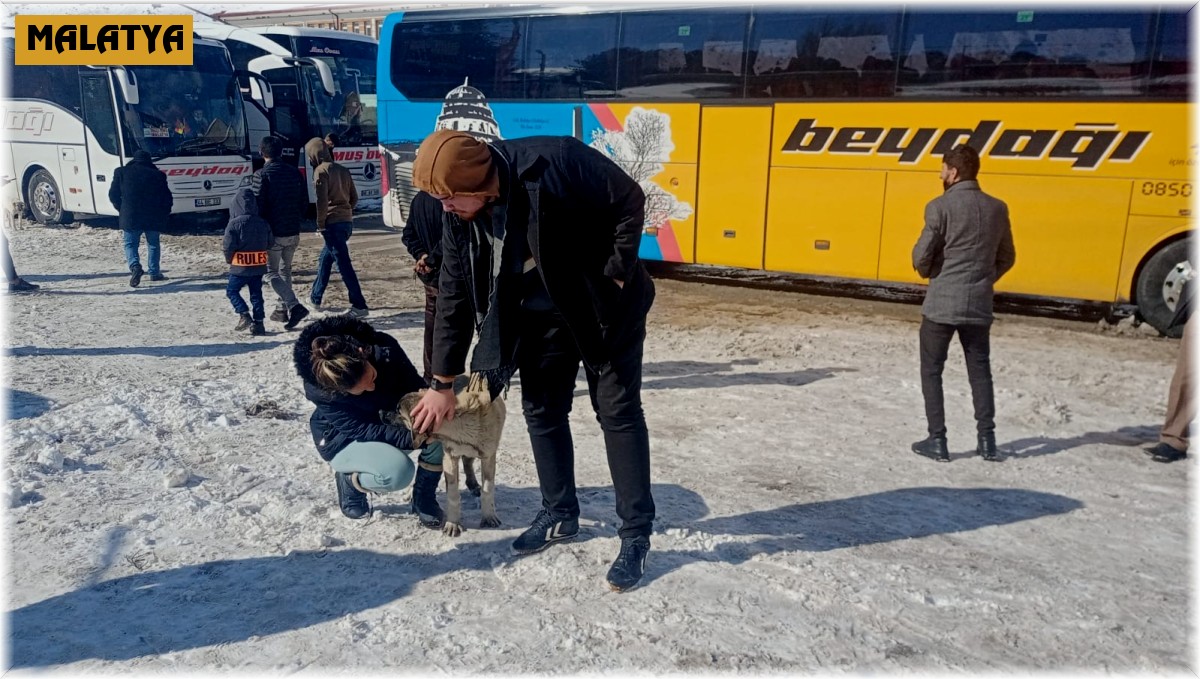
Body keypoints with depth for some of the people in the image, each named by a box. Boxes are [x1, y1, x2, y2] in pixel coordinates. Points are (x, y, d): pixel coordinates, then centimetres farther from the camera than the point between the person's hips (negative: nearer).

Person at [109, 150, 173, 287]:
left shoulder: (122, 172, 4)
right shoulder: (158, 175, 3)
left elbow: (113, 195, 5)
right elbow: (167, 198, 4)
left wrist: (122, 210, 18)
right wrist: (164, 216, 14)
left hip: (130, 218, -1)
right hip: (153, 219, 1)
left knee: (131, 244, 6)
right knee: (153, 244, 15)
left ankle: (135, 266, -20)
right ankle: (154, 273, 17)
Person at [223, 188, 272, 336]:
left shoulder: (234, 224, -14)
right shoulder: (263, 223, -1)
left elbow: (228, 246, -14)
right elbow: (269, 244, 5)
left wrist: (229, 260, 4)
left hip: (240, 267, -4)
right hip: (259, 266, 4)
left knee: (232, 290, 12)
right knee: (256, 294, 11)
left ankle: (245, 315, -4)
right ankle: (258, 323, 8)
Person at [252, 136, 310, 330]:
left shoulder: (261, 175, -13)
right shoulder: (295, 173, 4)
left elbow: (257, 206, -14)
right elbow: (304, 202, 8)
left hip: (272, 233, -6)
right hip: (293, 233, 6)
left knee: (271, 273, 3)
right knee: (285, 270, 20)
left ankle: (294, 306, -15)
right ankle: (282, 309, 24)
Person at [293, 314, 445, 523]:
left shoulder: (384, 348, -28)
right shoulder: (319, 391, -34)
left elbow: (415, 387, -16)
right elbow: (363, 430, -32)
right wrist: (412, 438, -44)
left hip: (388, 421, 4)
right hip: (343, 439, -4)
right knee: (398, 472, -34)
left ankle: (423, 499, -4)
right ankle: (348, 481, 0)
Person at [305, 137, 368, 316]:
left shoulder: (320, 170, -7)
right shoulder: (342, 169, 15)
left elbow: (322, 200, -15)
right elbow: (354, 197, 15)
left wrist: (320, 224, -8)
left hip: (332, 223, -8)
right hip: (347, 222, 8)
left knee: (344, 264, -8)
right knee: (325, 259, 22)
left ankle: (359, 305, -11)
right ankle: (315, 297, 33)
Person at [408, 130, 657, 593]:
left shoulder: (555, 162, -31)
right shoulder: (459, 217, -12)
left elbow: (629, 202, -19)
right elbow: (454, 298, -5)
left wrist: (616, 275, -18)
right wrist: (442, 382, -1)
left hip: (604, 305, -5)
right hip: (539, 316, 5)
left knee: (618, 411, -2)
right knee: (542, 412, 9)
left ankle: (636, 534, 8)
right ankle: (559, 515, 28)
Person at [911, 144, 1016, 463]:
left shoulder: (940, 206, -11)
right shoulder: (997, 208, 5)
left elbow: (921, 256, -13)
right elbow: (1006, 258, 11)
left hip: (941, 304, -4)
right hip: (979, 305, 5)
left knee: (931, 371, 8)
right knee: (980, 371, 15)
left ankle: (937, 440, 8)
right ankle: (987, 439, 16)